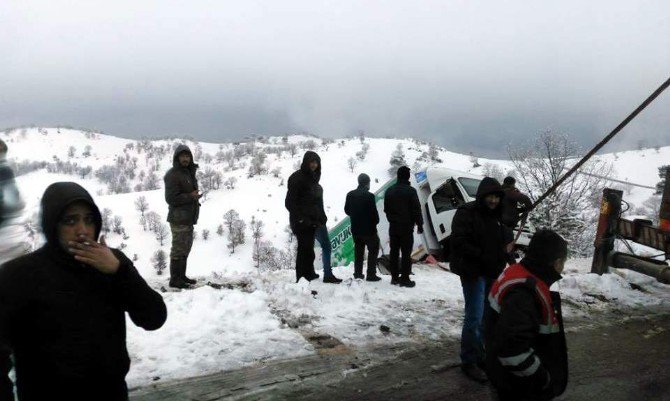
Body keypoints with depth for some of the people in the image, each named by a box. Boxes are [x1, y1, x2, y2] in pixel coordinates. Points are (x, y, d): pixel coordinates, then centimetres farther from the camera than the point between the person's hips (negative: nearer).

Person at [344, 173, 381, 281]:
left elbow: (347, 210, 9)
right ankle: (371, 274, 1)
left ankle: (358, 273, 18)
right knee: (373, 249, 6)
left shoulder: (350, 195, 2)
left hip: (355, 228, 6)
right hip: (368, 228, -6)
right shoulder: (369, 196, -17)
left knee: (358, 250, 16)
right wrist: (376, 221, 4)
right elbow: (374, 212, -15)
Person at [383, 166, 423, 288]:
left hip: (393, 226, 6)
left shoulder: (389, 191, 6)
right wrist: (420, 224, -3)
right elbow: (416, 210, -12)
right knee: (406, 253, -2)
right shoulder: (410, 191, -13)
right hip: (406, 227, -6)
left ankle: (394, 277, 16)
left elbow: (386, 209, 14)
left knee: (394, 252, 11)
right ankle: (404, 279, -3)